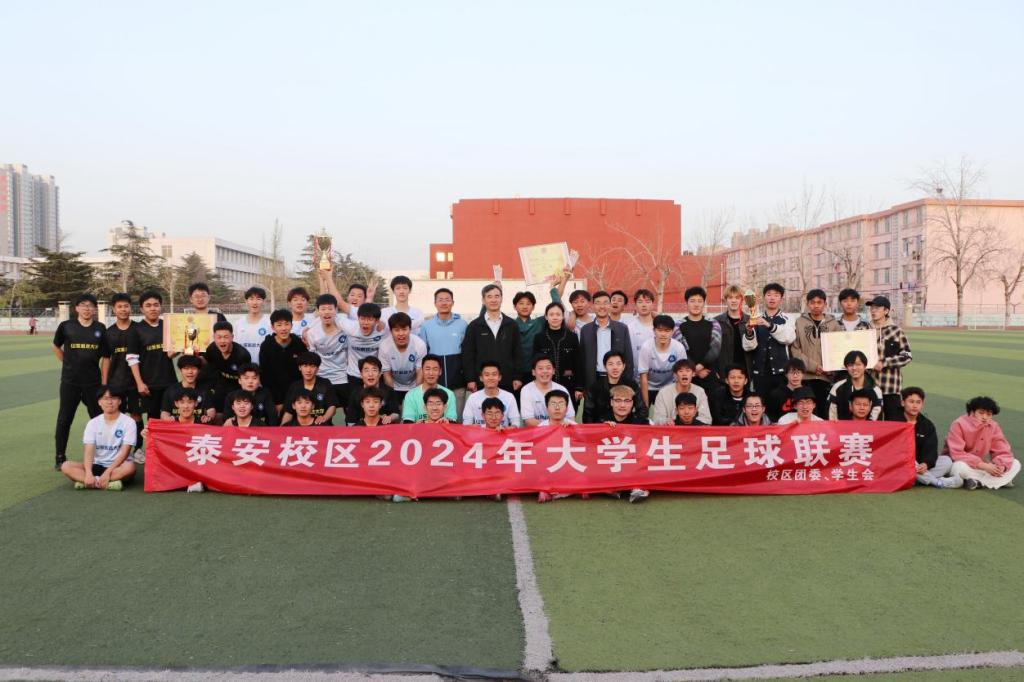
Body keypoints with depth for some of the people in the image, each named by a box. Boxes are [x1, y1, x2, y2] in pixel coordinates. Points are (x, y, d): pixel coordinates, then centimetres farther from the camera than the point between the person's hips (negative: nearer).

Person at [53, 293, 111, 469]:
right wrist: (68, 364, 8)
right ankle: (59, 457, 14)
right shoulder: (66, 326, -1)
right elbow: (56, 347, 16)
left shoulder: (100, 328, 1)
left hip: (93, 381, 1)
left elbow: (105, 357, 3)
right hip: (70, 381, -1)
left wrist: (104, 383, 0)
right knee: (64, 419, 4)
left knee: (99, 418, 7)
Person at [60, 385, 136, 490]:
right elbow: (88, 450, -9)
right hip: (98, 465, 4)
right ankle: (106, 483, -34)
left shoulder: (128, 422, -6)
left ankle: (89, 482, -32)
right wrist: (88, 473, -27)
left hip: (118, 466, -4)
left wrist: (108, 472, -25)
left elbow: (124, 452, -13)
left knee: (130, 467, -37)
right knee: (66, 466, -19)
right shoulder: (93, 423, 2)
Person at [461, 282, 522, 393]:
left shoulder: (512, 325, 9)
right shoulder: (474, 326, 5)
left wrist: (517, 377, 1)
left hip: (507, 382, 1)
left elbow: (518, 353, 8)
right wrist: (470, 379, -4)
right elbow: (467, 354, 3)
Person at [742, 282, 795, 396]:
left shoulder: (786, 319, 3)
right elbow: (748, 346, -2)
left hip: (780, 371, -2)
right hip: (759, 371, 2)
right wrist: (749, 331, -22)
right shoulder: (756, 320, 7)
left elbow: (789, 338, -15)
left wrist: (770, 325, -28)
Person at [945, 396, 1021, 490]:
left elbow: (1003, 451, -1)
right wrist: (984, 466, -31)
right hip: (958, 462, -6)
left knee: (1015, 464, -7)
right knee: (960, 467, -40)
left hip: (981, 466, 6)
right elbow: (957, 454, -25)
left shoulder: (994, 426, -2)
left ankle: (978, 481, -23)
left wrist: (1001, 466, -24)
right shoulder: (959, 424, -17)